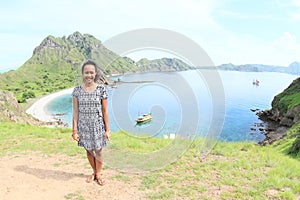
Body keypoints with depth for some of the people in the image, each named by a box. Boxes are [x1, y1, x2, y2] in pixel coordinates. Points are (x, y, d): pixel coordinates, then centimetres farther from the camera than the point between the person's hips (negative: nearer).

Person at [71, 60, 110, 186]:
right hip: (84, 126, 2)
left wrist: (107, 129, -3)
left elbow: (105, 111, -4)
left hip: (97, 126, -1)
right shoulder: (77, 90, -3)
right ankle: (94, 172, 38)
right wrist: (74, 130, -2)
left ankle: (98, 175, 31)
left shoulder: (101, 89, -7)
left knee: (98, 152, 9)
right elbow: (75, 112, 0)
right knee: (89, 151, 15)